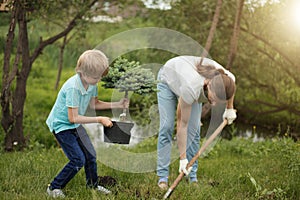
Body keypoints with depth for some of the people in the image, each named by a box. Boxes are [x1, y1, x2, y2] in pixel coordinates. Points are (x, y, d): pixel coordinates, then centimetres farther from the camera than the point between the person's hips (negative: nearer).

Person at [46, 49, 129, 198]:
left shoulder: (92, 83, -8)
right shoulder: (73, 87, -32)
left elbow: (93, 104, 9)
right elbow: (73, 118, -30)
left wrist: (117, 105, -1)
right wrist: (100, 119, -27)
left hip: (75, 124, 8)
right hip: (61, 124, -8)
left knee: (90, 154, 11)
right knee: (78, 160, -12)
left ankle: (92, 185, 33)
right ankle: (54, 188, 1)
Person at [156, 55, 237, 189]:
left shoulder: (227, 80, -35)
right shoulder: (191, 89, -46)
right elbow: (182, 125, -34)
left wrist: (230, 108, 3)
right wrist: (182, 158, -29)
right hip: (168, 79, -4)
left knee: (193, 129, -7)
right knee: (167, 126, -14)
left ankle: (192, 176, -2)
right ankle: (162, 176, -8)